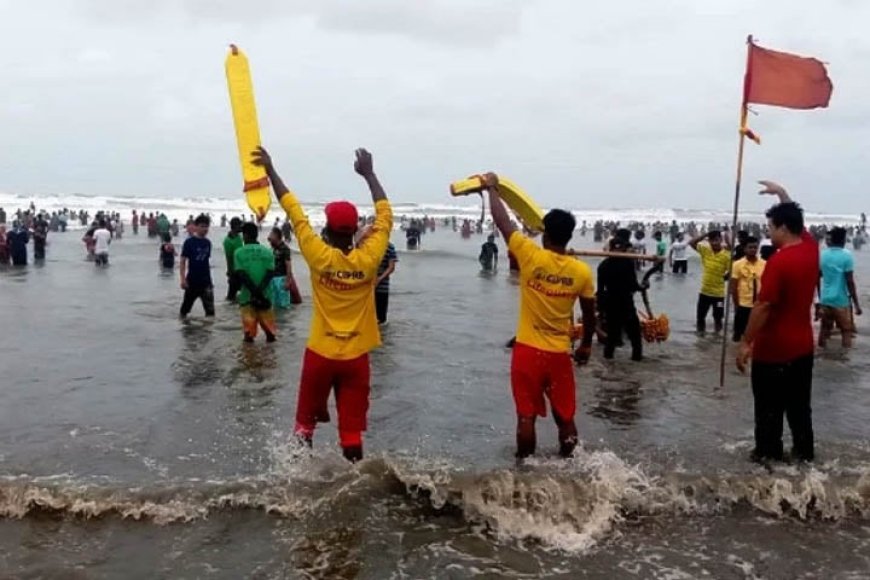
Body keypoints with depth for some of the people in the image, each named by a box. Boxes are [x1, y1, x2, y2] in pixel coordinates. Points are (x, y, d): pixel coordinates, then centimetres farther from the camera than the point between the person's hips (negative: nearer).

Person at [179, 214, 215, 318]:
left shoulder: (207, 242, 4)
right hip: (192, 281, -3)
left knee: (210, 308, -4)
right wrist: (183, 279, -14)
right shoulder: (189, 242, -9)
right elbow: (183, 261, -8)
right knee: (186, 305, 14)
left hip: (206, 281, 3)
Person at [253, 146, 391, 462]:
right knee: (352, 428, 6)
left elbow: (295, 212, -4)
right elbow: (385, 216, 4)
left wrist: (270, 170, 6)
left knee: (306, 421, 16)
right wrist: (368, 173, 12)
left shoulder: (319, 257, -12)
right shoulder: (368, 258, -9)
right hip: (356, 357, 1)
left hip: (320, 354, -1)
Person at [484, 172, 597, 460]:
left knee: (526, 416, 7)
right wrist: (586, 345, 22)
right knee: (565, 417, 14)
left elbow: (502, 221, -3)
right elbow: (589, 314, 5)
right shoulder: (582, 271, -5)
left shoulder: (530, 256, -12)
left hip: (528, 350, -1)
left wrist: (492, 188, 11)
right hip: (559, 353, 2)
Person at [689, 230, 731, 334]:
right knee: (700, 316, 9)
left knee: (718, 317, 11)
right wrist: (705, 235, -10)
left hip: (718, 293, -3)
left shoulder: (727, 255, -14)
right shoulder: (705, 250, -3)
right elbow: (691, 243, -4)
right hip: (705, 291, 3)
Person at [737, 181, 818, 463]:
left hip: (773, 349, -7)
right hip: (802, 345, 8)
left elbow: (763, 306, -23)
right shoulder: (811, 248, 0)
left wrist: (745, 342, -18)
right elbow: (796, 221, 22)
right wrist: (782, 194, 24)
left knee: (769, 406, 7)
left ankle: (769, 451, 16)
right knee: (799, 403, 18)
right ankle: (804, 449, 26)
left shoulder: (778, 261, -22)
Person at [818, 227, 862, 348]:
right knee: (846, 332, 4)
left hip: (825, 299, 5)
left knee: (824, 330, 13)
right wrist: (857, 304, -9)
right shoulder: (846, 255, -11)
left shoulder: (822, 255, 4)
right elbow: (850, 282, -14)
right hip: (841, 300, -5)